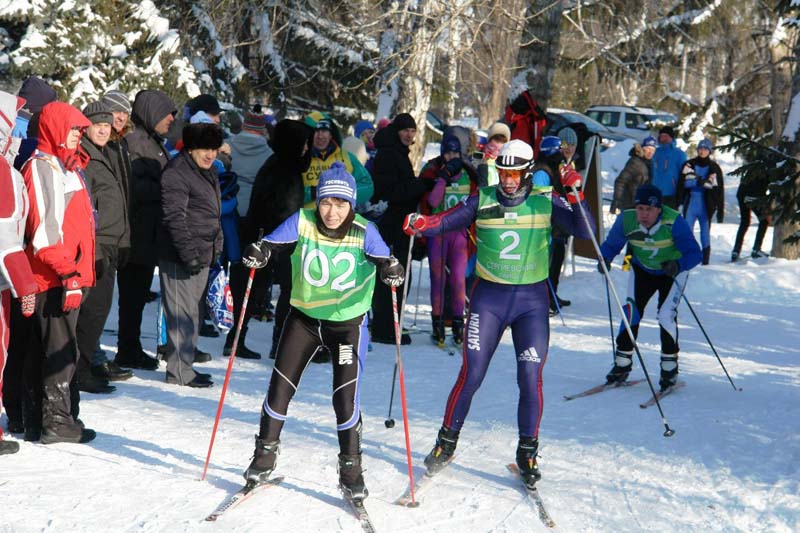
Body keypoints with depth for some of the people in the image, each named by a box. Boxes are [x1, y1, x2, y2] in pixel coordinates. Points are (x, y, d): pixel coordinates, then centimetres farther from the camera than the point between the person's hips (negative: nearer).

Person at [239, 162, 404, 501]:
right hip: (304, 317, 2)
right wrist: (258, 252, -37)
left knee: (346, 397, -9)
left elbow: (384, 258, -26)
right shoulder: (303, 222, -12)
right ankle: (264, 458, 23)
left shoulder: (363, 232, -16)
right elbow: (272, 243, -16)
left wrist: (391, 270, -48)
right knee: (280, 387, 3)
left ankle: (351, 470, 9)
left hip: (348, 323, -2)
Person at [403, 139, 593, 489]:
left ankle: (527, 453, 15)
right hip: (489, 296, 0)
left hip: (532, 299, 0)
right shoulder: (483, 201, -1)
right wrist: (420, 224, -22)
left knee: (530, 378, -3)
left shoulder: (545, 202, -2)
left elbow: (584, 231, -9)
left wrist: (577, 197, -23)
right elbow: (445, 222, -2)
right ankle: (446, 443, 18)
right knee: (471, 375, -1)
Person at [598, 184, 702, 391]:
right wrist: (604, 259, -29)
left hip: (672, 271, -3)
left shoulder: (673, 222, -31)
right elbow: (611, 244, -8)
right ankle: (622, 364, 5)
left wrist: (678, 265, -49)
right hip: (642, 269, 3)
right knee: (632, 310, -9)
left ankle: (669, 368, 1)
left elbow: (694, 253, -30)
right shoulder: (626, 220, -22)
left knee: (666, 314, -16)